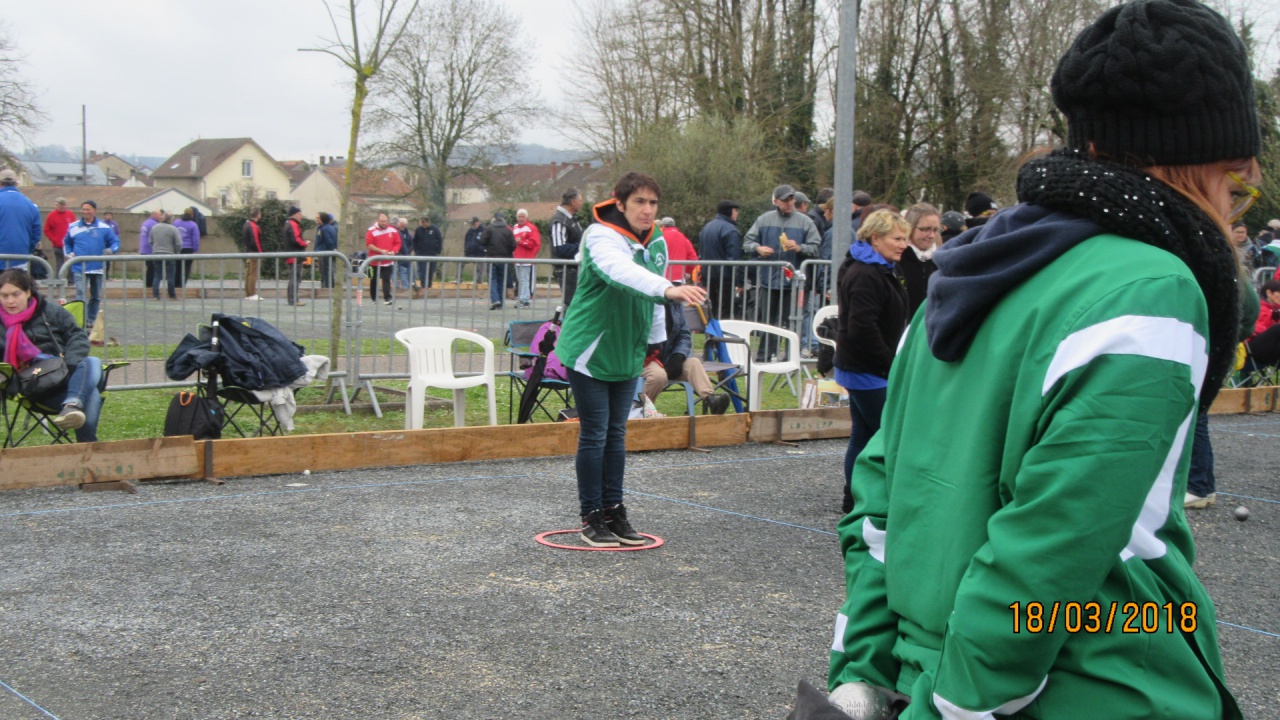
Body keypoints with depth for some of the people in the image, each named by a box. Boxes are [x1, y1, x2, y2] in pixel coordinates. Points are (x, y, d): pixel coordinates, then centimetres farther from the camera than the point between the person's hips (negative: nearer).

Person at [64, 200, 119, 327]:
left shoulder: (104, 228, 2)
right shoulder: (73, 227, 6)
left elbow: (115, 242, 6)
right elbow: (66, 243, 22)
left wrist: (111, 250, -15)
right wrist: (69, 254, 4)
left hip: (98, 268, 2)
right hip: (80, 268, -1)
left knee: (96, 297, 11)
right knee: (81, 295, -15)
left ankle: (91, 320, 25)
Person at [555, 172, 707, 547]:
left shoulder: (656, 243, 5)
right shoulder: (601, 237, -20)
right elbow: (622, 271, -41)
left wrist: (657, 342, 16)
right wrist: (668, 288, -56)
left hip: (627, 354, 7)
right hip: (589, 351, -7)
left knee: (616, 434, 12)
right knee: (593, 436, -2)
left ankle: (614, 512, 21)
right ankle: (592, 517, 9)